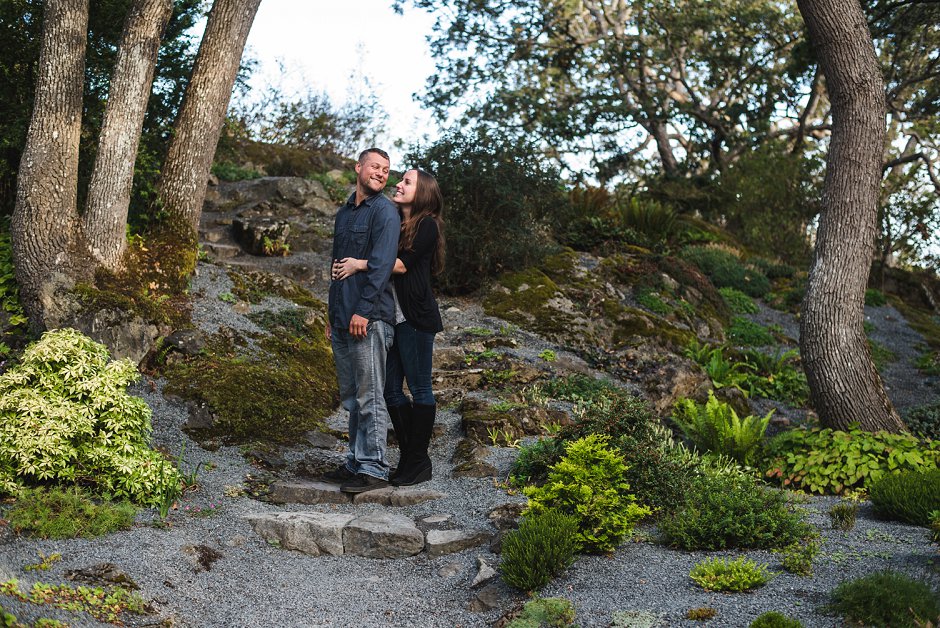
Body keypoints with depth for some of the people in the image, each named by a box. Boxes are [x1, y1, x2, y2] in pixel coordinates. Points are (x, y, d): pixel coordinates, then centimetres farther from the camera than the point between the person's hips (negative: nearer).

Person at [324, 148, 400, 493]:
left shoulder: (384, 212, -5)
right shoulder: (344, 213, 20)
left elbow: (381, 265, -15)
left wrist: (363, 310, -22)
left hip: (369, 319, -8)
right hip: (342, 321, 8)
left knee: (369, 397, -6)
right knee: (352, 397, 13)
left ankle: (374, 469, -1)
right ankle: (356, 462, 21)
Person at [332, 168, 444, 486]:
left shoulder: (427, 225, -4)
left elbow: (403, 264, -15)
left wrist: (360, 265, -17)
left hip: (415, 317, -8)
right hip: (389, 315, 8)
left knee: (419, 387, -1)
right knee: (391, 389, 7)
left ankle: (419, 462, 4)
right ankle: (407, 457, 16)